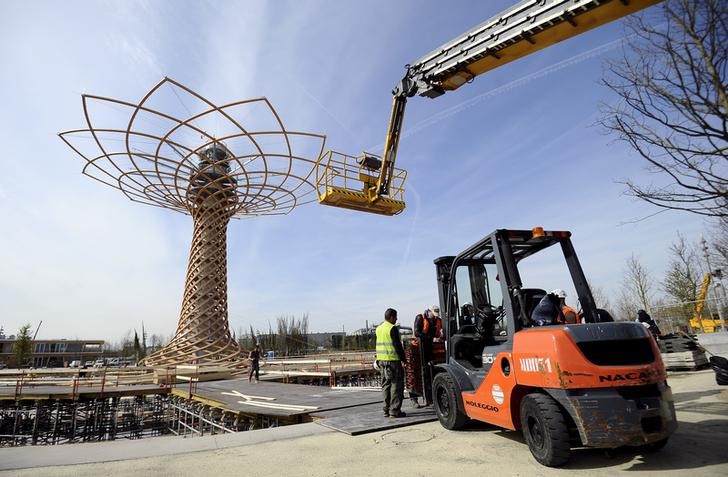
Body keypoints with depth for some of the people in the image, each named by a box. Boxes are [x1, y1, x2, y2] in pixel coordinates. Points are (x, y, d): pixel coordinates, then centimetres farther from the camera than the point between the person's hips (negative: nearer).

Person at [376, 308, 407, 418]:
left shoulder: (378, 329, 12)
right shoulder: (392, 328, -12)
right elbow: (397, 345, -15)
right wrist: (403, 359, -9)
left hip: (381, 359, 8)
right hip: (393, 359, -8)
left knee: (385, 385, 13)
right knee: (396, 384, 0)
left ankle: (386, 410, 16)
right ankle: (394, 411, 1)